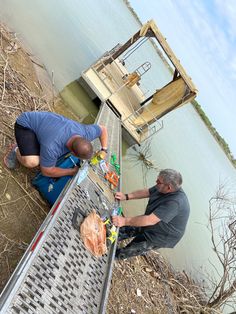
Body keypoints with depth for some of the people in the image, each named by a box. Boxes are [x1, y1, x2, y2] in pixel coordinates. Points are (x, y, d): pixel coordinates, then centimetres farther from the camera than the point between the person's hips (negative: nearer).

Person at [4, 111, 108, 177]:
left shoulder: (86, 132, -25)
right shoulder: (51, 147, -41)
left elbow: (103, 128, -4)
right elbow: (47, 171, -25)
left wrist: (104, 150, -13)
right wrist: (73, 171, -21)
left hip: (43, 121, 7)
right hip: (25, 125, -6)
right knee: (32, 162, -29)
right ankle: (17, 151, 4)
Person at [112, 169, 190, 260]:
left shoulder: (175, 203, -39)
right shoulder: (163, 189, -13)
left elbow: (150, 220, -40)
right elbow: (147, 192, 2)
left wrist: (125, 221, -38)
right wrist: (126, 196, -7)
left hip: (160, 237, -7)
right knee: (121, 230, 9)